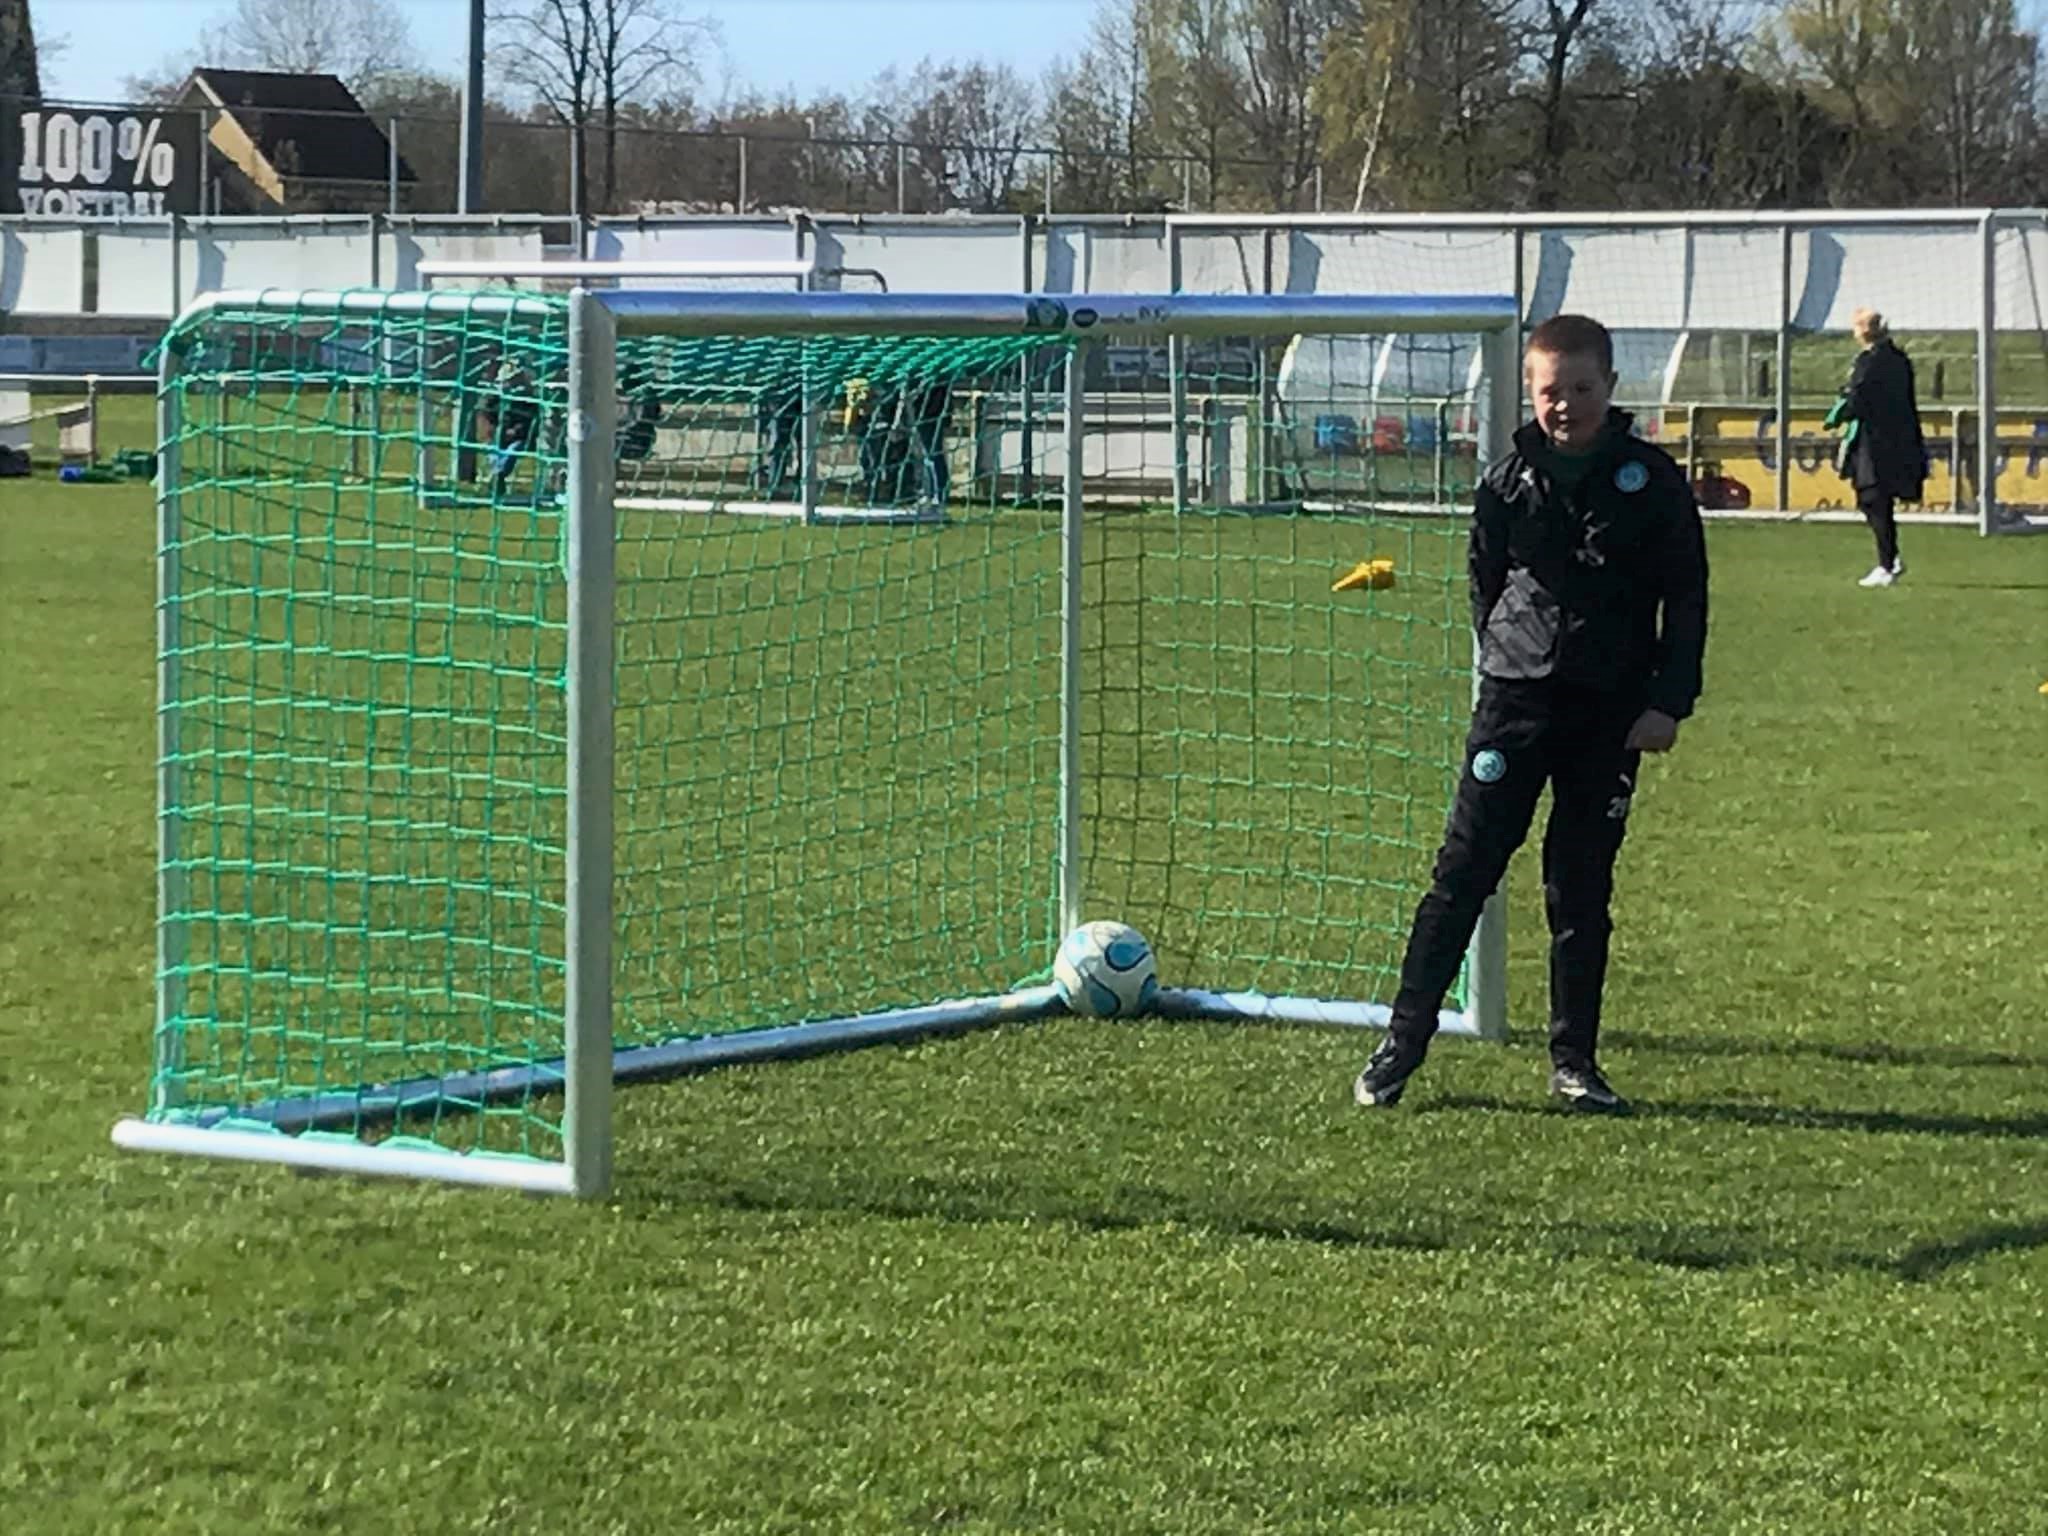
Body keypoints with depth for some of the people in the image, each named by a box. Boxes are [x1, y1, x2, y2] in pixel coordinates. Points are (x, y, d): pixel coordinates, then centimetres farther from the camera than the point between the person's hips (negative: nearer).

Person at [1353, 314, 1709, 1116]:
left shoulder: (1650, 481, 0)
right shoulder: (1506, 481, 3)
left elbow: (1687, 598, 3)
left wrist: (1668, 702, -3)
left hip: (1610, 711, 0)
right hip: (1515, 700, 1)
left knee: (1582, 886, 4)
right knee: (1463, 871, -4)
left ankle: (1573, 1059, 12)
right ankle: (1402, 1042, -1)